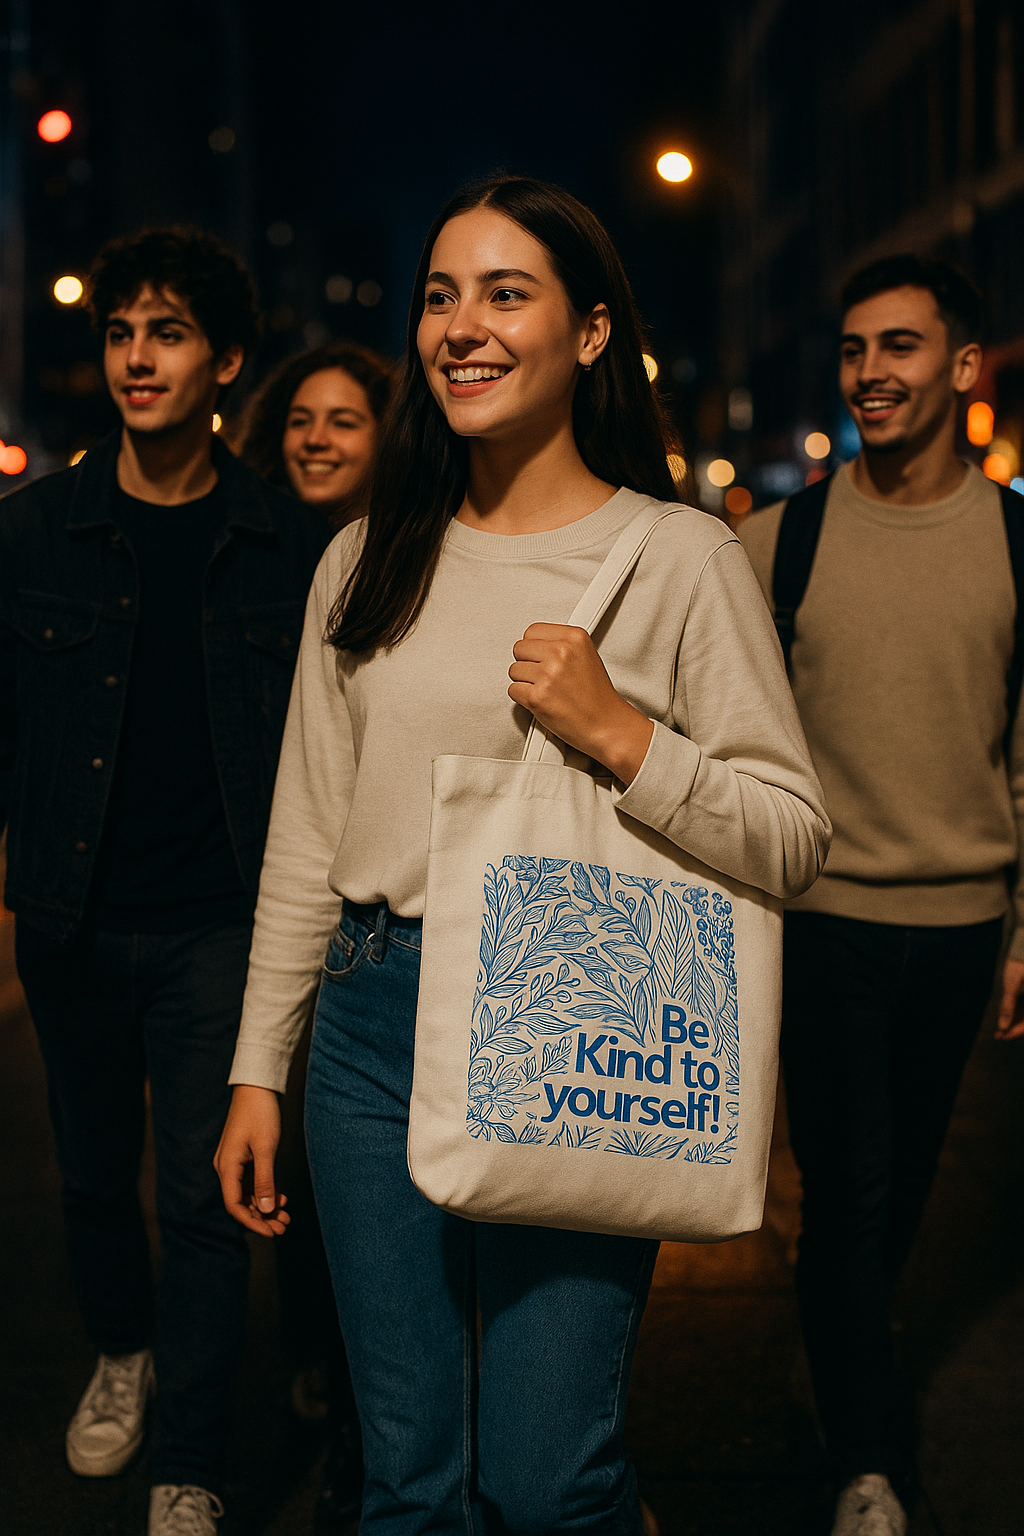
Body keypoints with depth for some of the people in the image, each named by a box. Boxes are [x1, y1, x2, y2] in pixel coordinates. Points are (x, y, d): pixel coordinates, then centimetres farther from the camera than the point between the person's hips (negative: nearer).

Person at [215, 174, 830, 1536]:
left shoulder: (682, 557, -4)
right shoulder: (367, 560, 8)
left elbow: (795, 840, -6)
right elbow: (307, 836, 12)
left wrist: (618, 733, -19)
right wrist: (258, 1071, 11)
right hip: (375, 1018, 4)